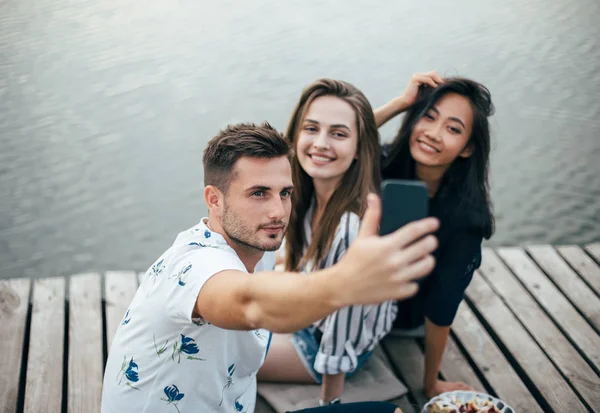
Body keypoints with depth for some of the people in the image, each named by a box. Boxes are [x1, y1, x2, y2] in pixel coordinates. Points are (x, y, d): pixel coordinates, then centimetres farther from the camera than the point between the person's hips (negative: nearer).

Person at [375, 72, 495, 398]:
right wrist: (400, 102, -40)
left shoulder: (465, 214, -30)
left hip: (406, 312, -2)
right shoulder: (386, 163, -21)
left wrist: (431, 385, -19)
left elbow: (441, 306, -26)